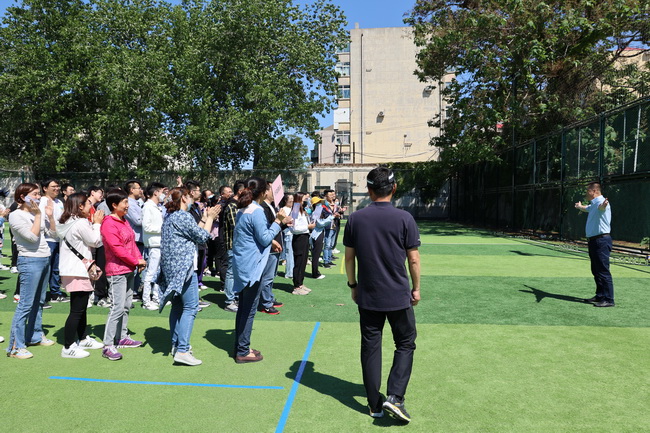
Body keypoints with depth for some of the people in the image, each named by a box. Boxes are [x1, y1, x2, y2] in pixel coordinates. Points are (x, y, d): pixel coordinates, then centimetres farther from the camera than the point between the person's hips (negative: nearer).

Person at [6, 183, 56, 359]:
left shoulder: (36, 213, 11)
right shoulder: (16, 215, -10)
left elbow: (53, 234, 11)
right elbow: (32, 236, -19)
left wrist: (50, 216, 0)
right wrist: (38, 215, -14)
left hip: (45, 259, 8)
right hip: (30, 261, -8)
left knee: (39, 301, 15)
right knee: (25, 304, -8)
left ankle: (35, 336, 27)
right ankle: (15, 346, -3)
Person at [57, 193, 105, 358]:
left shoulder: (67, 222, 14)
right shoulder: (81, 223, -17)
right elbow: (95, 242, -10)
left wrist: (93, 224, 13)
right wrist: (97, 223, 0)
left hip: (71, 270, 11)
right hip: (78, 272, -11)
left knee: (81, 307, 20)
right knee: (77, 310, -5)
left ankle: (83, 339, 33)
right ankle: (68, 347, 0)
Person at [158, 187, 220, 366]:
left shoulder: (170, 216, 16)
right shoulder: (183, 216, -13)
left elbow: (194, 232, 17)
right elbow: (202, 237, -8)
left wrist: (205, 219, 18)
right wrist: (210, 218, 2)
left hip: (171, 268, 10)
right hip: (184, 267, -10)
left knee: (178, 306, 15)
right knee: (190, 307, -9)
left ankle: (176, 344, 23)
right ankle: (182, 351, -12)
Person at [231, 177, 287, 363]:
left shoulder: (242, 210, 12)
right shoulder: (256, 211, -17)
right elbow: (264, 238, -16)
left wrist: (271, 241, 22)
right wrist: (277, 222, -7)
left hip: (241, 264, 10)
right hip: (252, 265, -10)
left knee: (243, 307, 16)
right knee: (249, 310, -1)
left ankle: (240, 347, 25)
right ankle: (243, 352, 7)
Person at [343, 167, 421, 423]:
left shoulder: (355, 219, -4)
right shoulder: (404, 218, -11)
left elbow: (349, 257, 2)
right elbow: (414, 259, -8)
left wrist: (353, 285, 14)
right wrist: (416, 288, 6)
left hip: (367, 297, 2)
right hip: (399, 297, -2)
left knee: (370, 347, 12)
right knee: (405, 344, 15)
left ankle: (374, 404, 21)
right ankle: (395, 397, 4)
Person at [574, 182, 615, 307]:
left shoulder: (601, 202, -15)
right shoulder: (593, 204, 18)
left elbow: (601, 207, -42)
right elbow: (587, 208, 43)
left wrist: (604, 205, -65)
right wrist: (580, 206, 63)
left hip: (601, 241, -11)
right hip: (594, 241, 11)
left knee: (603, 271, -10)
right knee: (596, 271, 17)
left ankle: (608, 299, -7)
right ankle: (600, 296, 27)